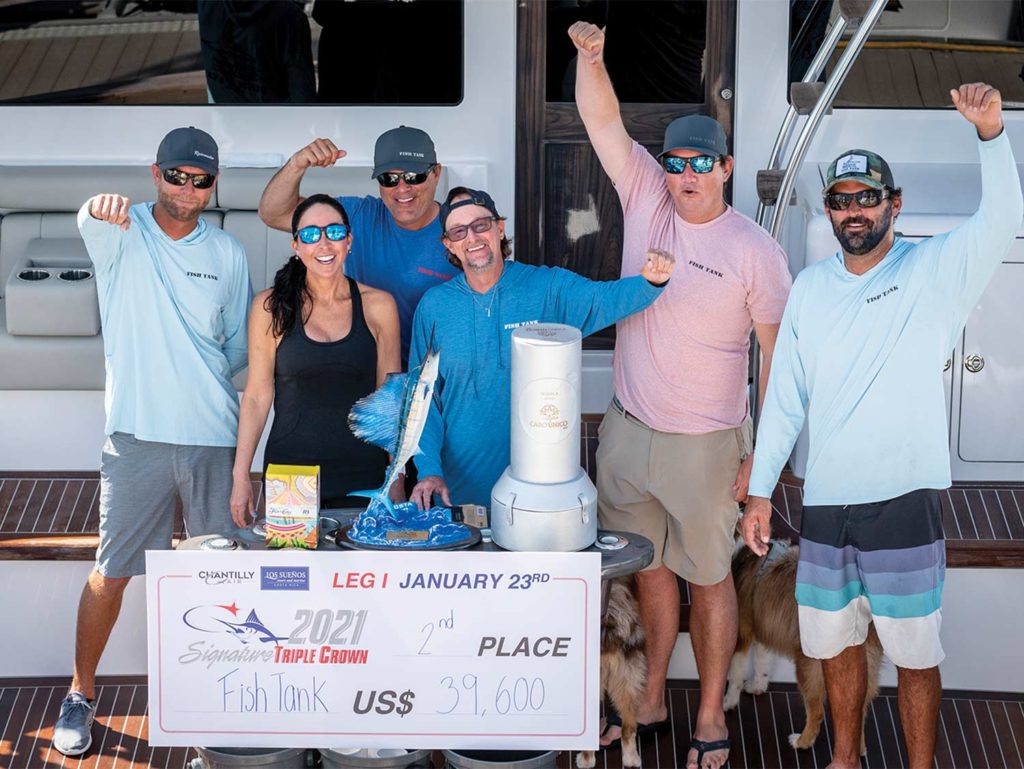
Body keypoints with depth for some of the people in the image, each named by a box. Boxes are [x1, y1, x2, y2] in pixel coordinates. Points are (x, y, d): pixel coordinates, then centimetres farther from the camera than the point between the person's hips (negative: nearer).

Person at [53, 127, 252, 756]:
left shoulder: (228, 253, 8)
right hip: (138, 434, -2)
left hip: (215, 435, 2)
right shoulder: (123, 233, -1)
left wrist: (201, 377, 0)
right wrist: (102, 206, -49)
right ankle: (81, 694, 19)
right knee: (113, 571, 3)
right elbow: (92, 222, -26)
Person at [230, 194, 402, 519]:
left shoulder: (378, 306, 2)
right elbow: (257, 395, 1)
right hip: (289, 477, -1)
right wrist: (241, 476, -2)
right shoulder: (270, 307, -1)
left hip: (362, 477, 1)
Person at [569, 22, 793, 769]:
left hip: (705, 444, -4)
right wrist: (590, 55, -24)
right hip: (628, 429, 4)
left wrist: (764, 455, -10)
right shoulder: (646, 199, 0)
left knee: (709, 577, 8)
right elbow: (603, 121, -5)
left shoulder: (756, 250, -11)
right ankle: (649, 702, 32)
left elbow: (779, 356, -8)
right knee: (648, 569, 16)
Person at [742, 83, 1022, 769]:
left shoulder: (933, 272, -5)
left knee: (915, 654, 4)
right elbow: (784, 396, 10)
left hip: (904, 502, -4)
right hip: (824, 505, 5)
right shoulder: (810, 288, 7)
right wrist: (760, 492, 7)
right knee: (834, 644, 18)